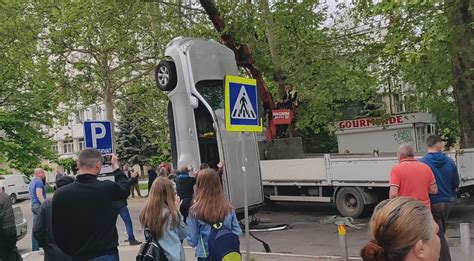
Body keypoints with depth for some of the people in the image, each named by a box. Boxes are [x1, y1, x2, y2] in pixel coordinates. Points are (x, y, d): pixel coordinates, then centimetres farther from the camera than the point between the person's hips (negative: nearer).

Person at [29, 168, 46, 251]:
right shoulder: (39, 182, -13)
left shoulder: (31, 182, 18)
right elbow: (39, 195, -22)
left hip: (33, 205, 10)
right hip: (39, 205, -10)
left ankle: (35, 248, 13)